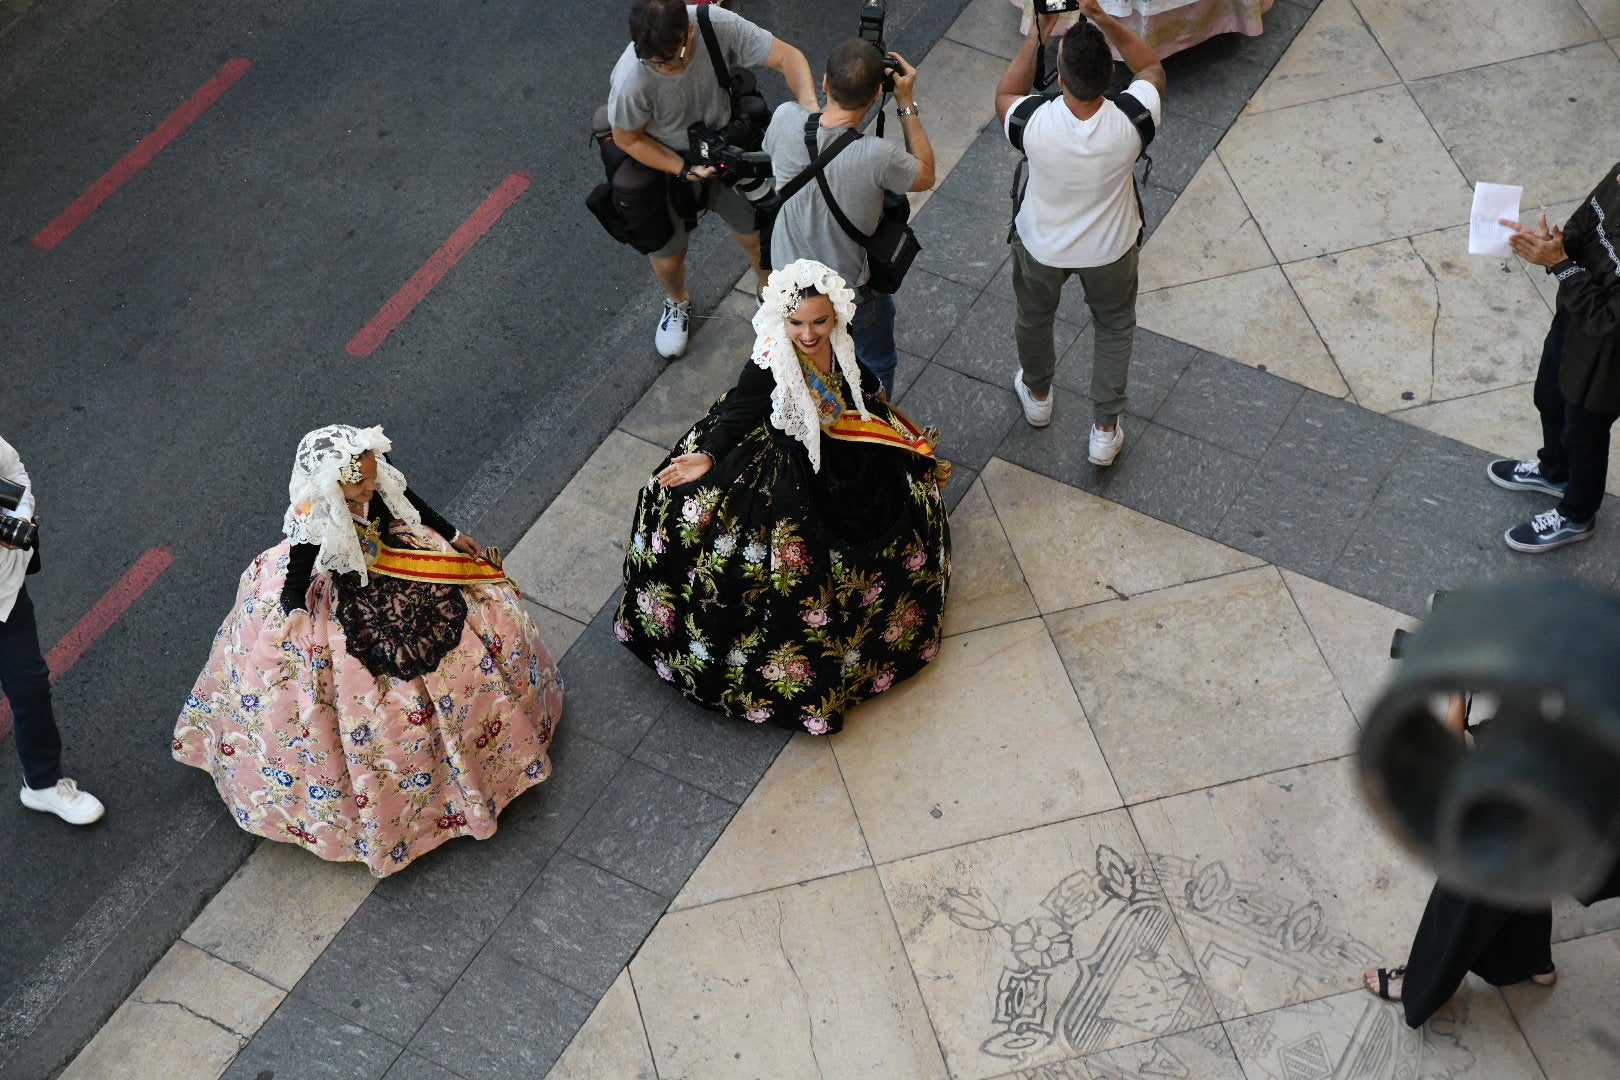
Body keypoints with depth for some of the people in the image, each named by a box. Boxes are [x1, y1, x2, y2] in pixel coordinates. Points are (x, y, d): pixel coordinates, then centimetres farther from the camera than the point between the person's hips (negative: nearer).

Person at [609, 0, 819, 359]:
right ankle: (677, 302, 56)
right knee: (668, 257, 19)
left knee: (756, 236, 19)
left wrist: (810, 106, -43)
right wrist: (684, 169, -29)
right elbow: (628, 140, -20)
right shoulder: (631, 81, -39)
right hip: (662, 161, -2)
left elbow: (786, 56, -25)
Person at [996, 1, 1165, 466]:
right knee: (1114, 327, 29)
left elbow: (1005, 96, -11)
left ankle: (1037, 395, 59)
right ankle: (1105, 430, 41)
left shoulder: (1035, 125, -38)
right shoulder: (1130, 122, -36)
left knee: (1034, 318, 32)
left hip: (1041, 248, 0)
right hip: (1110, 250, 0)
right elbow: (1153, 69, -12)